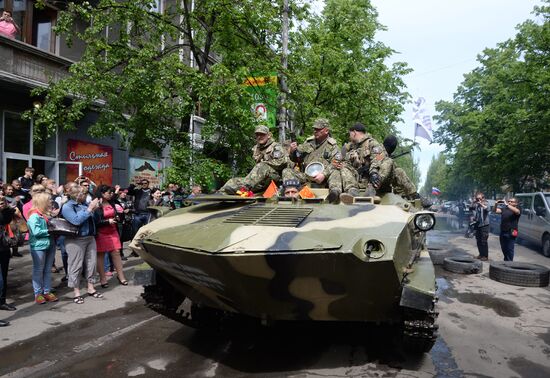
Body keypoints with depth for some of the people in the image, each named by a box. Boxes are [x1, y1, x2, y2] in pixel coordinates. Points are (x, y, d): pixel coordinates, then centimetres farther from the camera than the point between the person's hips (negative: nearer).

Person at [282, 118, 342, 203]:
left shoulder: (332, 146, 3)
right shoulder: (308, 142, 15)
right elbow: (296, 159, 19)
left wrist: (324, 174, -26)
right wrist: (293, 151, -5)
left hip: (324, 177, -4)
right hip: (305, 176, 4)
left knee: (335, 173, -32)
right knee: (287, 171, -15)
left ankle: (335, 192, -56)